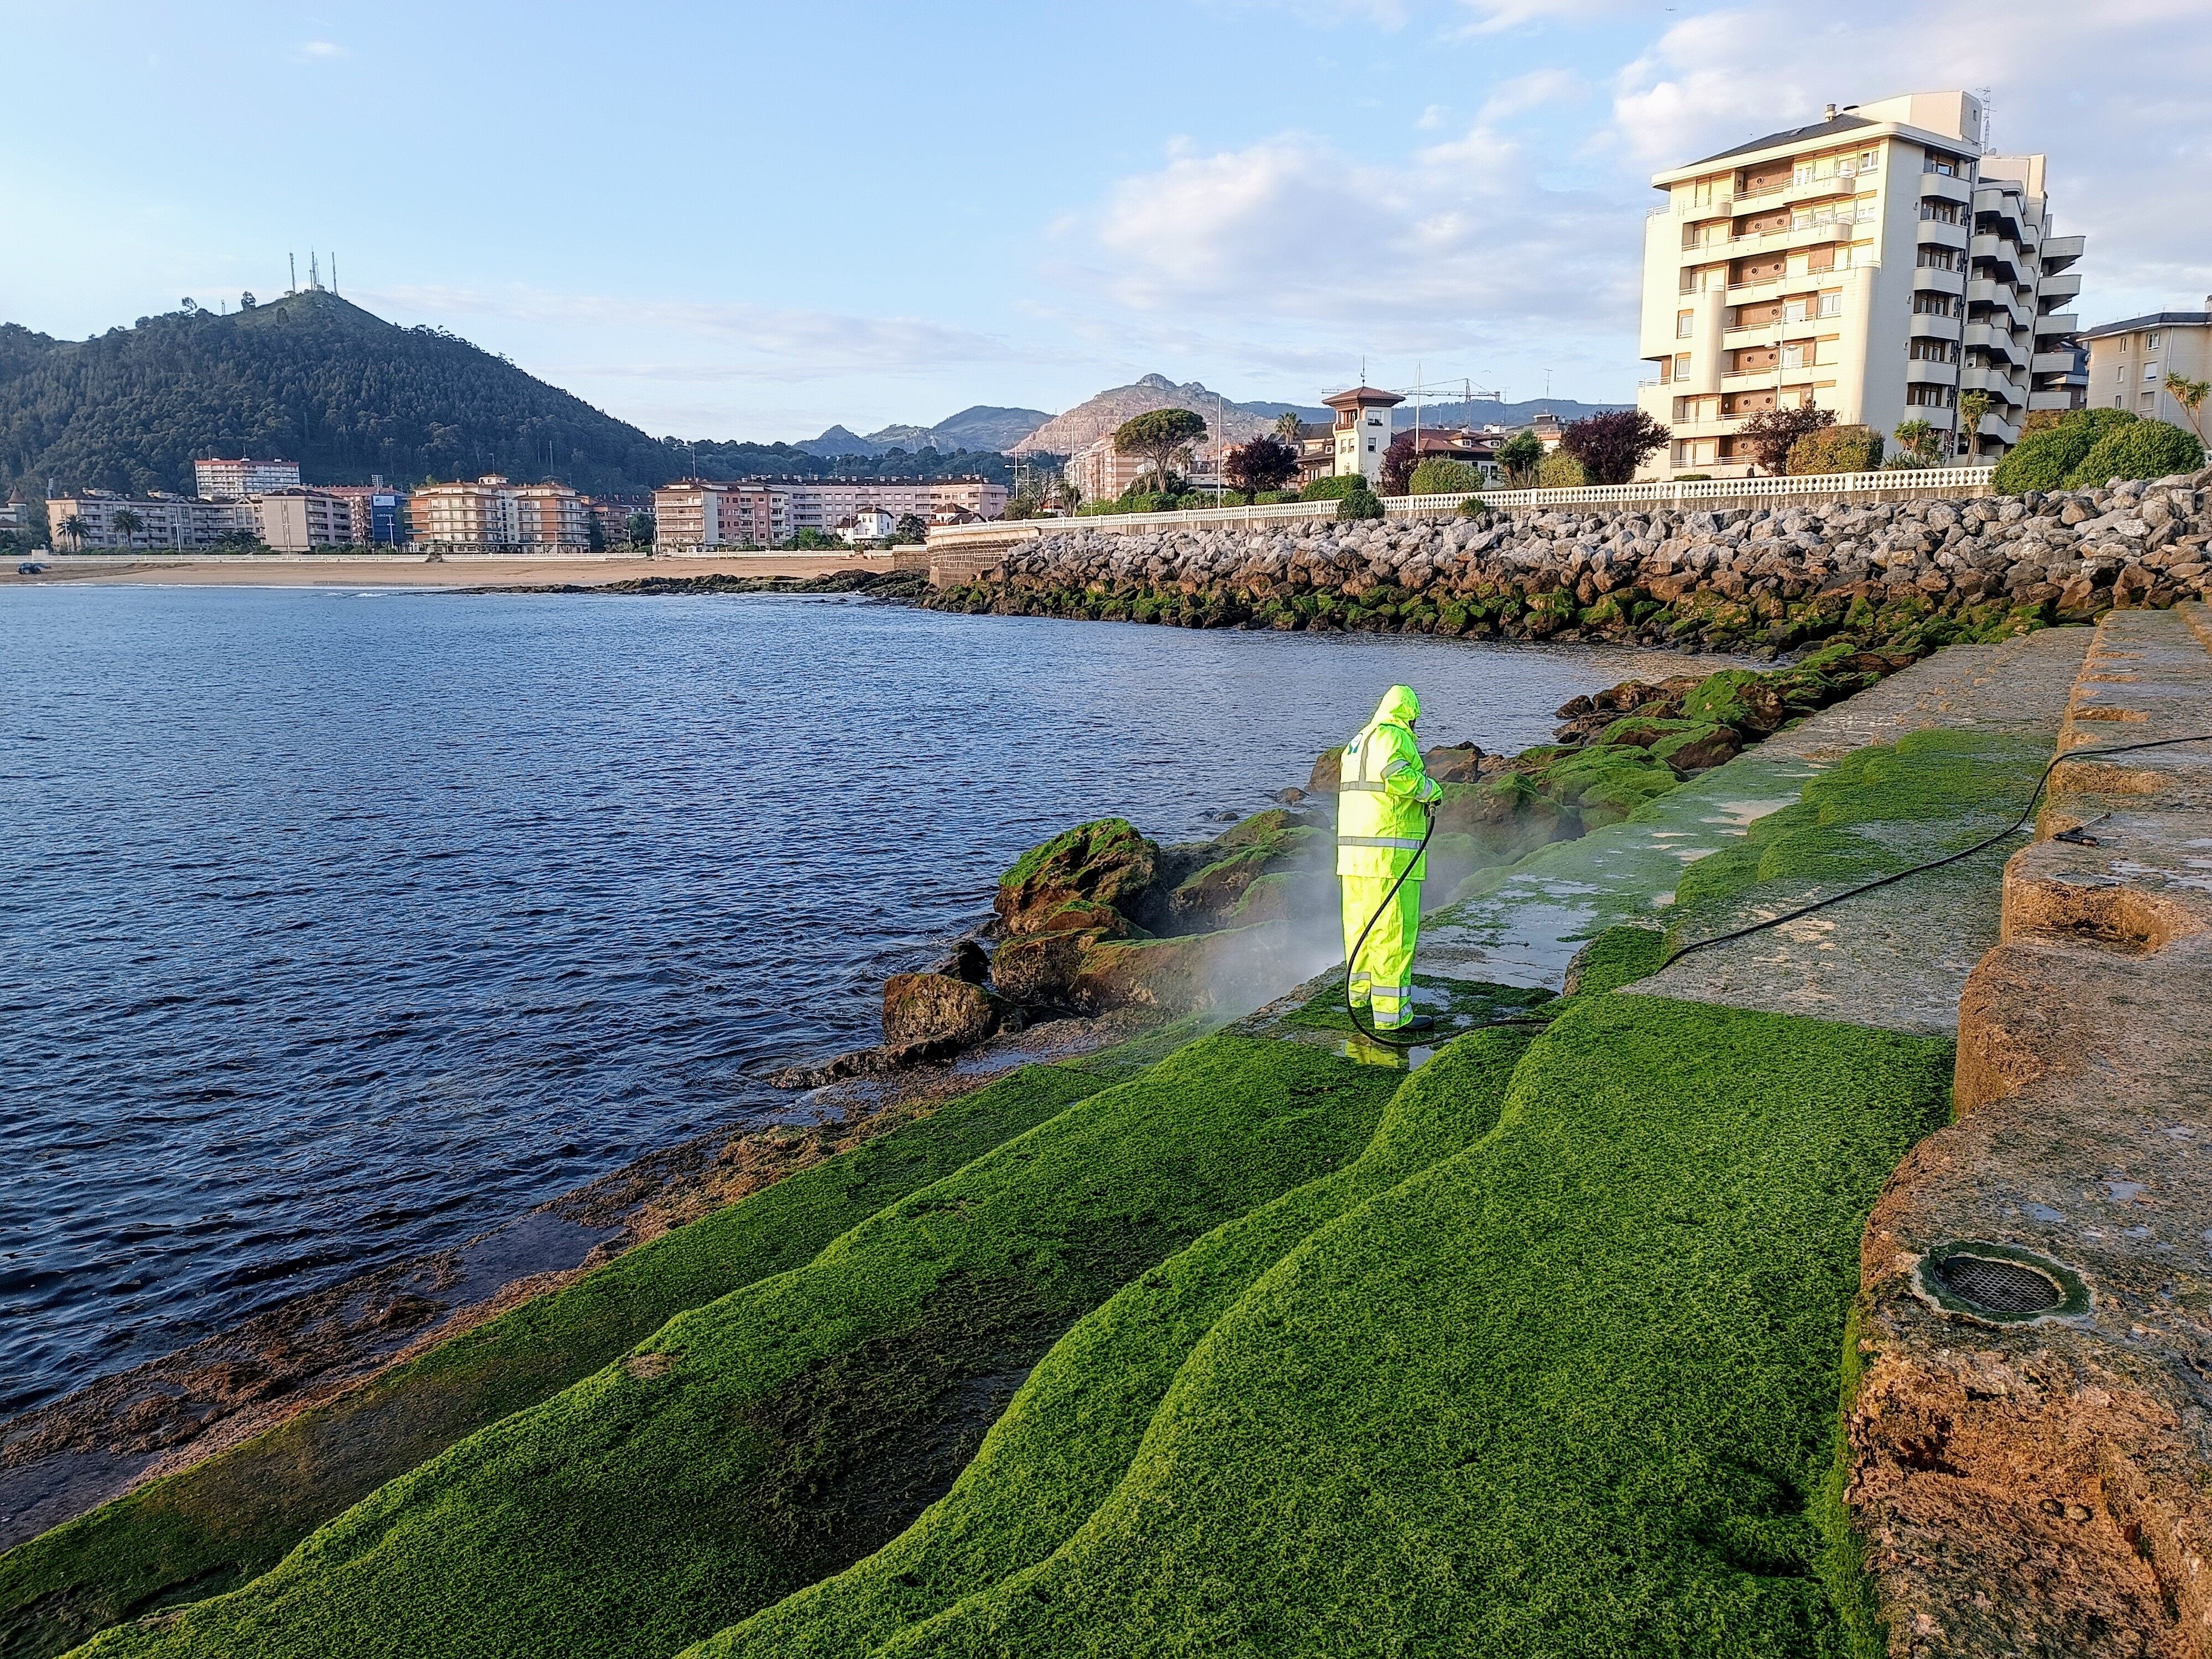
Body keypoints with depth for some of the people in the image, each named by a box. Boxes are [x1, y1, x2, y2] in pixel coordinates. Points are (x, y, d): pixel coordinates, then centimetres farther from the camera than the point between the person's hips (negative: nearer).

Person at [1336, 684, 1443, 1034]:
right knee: (1394, 929, -7)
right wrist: (1429, 789, -11)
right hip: (1390, 853, -9)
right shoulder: (1395, 738, -9)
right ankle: (1391, 1012, -8)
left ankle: (1360, 989, 35)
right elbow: (1396, 775, -28)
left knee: (1360, 921, 20)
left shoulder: (1356, 743, 19)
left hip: (1353, 850, 9)